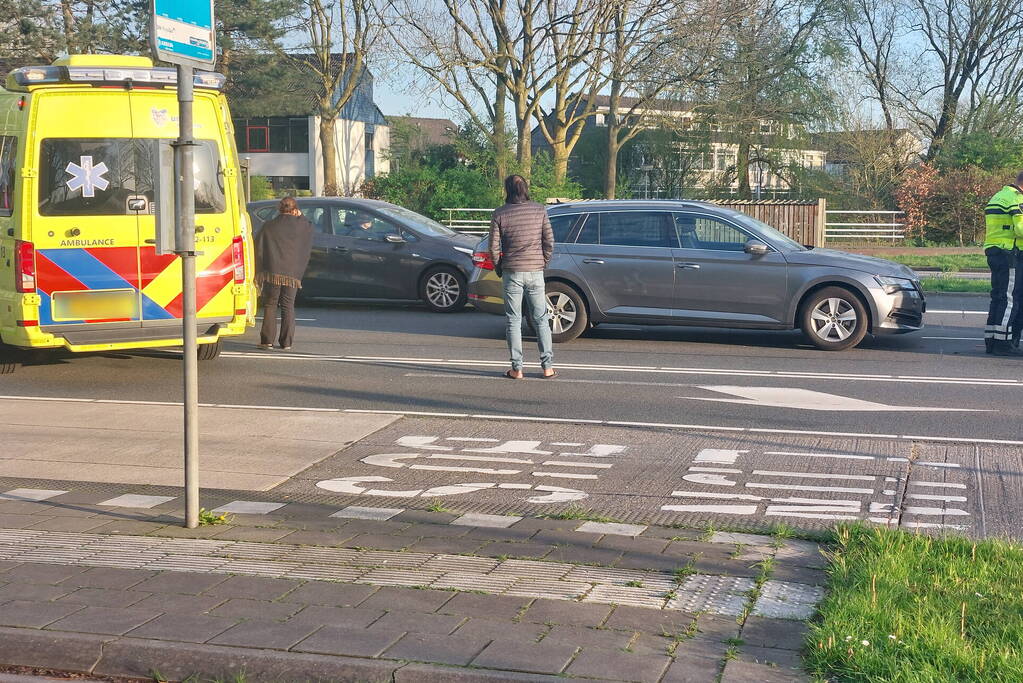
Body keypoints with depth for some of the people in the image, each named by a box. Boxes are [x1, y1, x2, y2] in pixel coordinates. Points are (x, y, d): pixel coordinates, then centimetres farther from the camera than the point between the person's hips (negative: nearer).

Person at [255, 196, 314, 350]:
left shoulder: (268, 226, 4)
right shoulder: (303, 226, 2)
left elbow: (258, 250, 3)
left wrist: (258, 272, 6)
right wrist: (300, 217, 24)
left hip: (271, 273, -1)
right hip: (292, 274, 1)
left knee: (270, 306, 7)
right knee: (288, 307, 7)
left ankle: (267, 340, 2)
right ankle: (286, 342, 4)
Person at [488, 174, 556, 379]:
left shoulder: (499, 214, -5)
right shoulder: (539, 210, 0)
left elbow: (494, 247, -5)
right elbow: (549, 241, 0)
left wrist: (499, 268, 11)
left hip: (512, 272, -1)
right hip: (535, 271, 2)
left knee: (514, 321, 5)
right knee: (541, 320, 9)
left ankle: (517, 369, 4)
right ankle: (547, 367, 8)